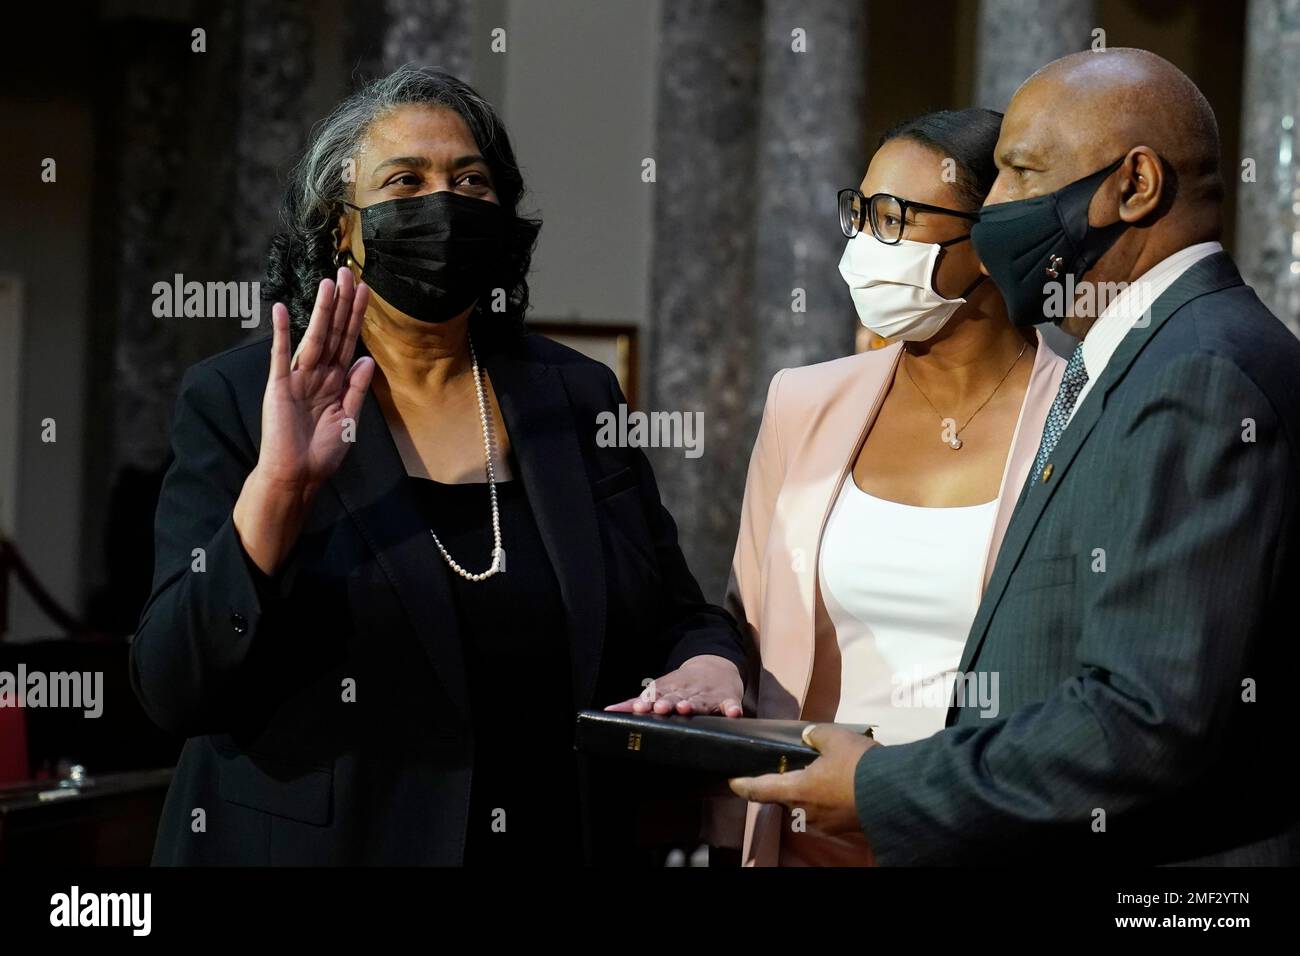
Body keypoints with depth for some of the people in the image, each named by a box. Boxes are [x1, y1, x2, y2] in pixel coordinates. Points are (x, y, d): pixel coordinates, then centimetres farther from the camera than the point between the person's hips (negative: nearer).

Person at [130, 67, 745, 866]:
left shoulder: (578, 396, 2)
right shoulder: (235, 399, -7)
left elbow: (681, 620, 7)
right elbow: (173, 690, -15)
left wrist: (707, 668, -15)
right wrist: (276, 486, -27)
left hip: (561, 843, 3)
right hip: (316, 844, -3)